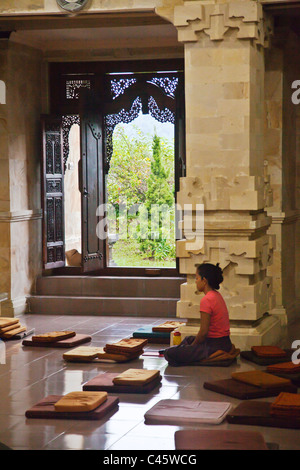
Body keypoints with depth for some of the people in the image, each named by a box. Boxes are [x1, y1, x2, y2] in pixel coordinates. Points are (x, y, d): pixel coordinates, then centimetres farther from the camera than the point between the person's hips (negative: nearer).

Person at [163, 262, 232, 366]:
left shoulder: (206, 300, -21)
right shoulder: (217, 295, 9)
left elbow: (203, 331, -21)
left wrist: (193, 345, -4)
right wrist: (194, 342, 16)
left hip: (214, 346, -10)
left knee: (169, 354, -14)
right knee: (188, 339, 36)